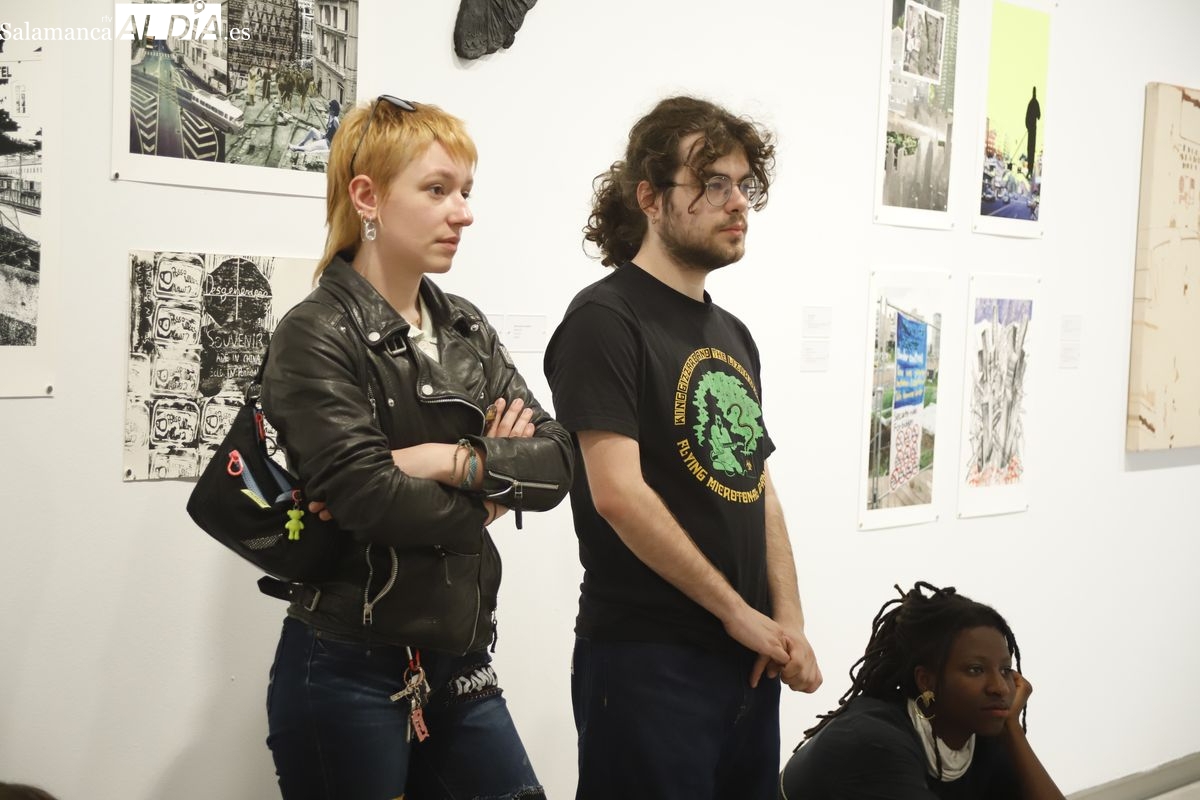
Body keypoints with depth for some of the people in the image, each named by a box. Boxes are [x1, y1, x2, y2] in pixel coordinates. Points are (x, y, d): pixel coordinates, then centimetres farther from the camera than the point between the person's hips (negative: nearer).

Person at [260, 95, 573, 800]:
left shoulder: (467, 330, 10)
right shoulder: (315, 336, -10)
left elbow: (556, 462, -1)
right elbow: (366, 496, -23)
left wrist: (453, 462, -18)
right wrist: (488, 493, -7)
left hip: (459, 668, 6)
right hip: (348, 674, -6)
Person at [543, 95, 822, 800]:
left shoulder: (733, 335, 14)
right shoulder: (606, 319, -11)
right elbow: (618, 495, -20)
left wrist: (788, 623, 2)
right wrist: (739, 612, -12)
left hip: (749, 658, 8)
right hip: (647, 660, -8)